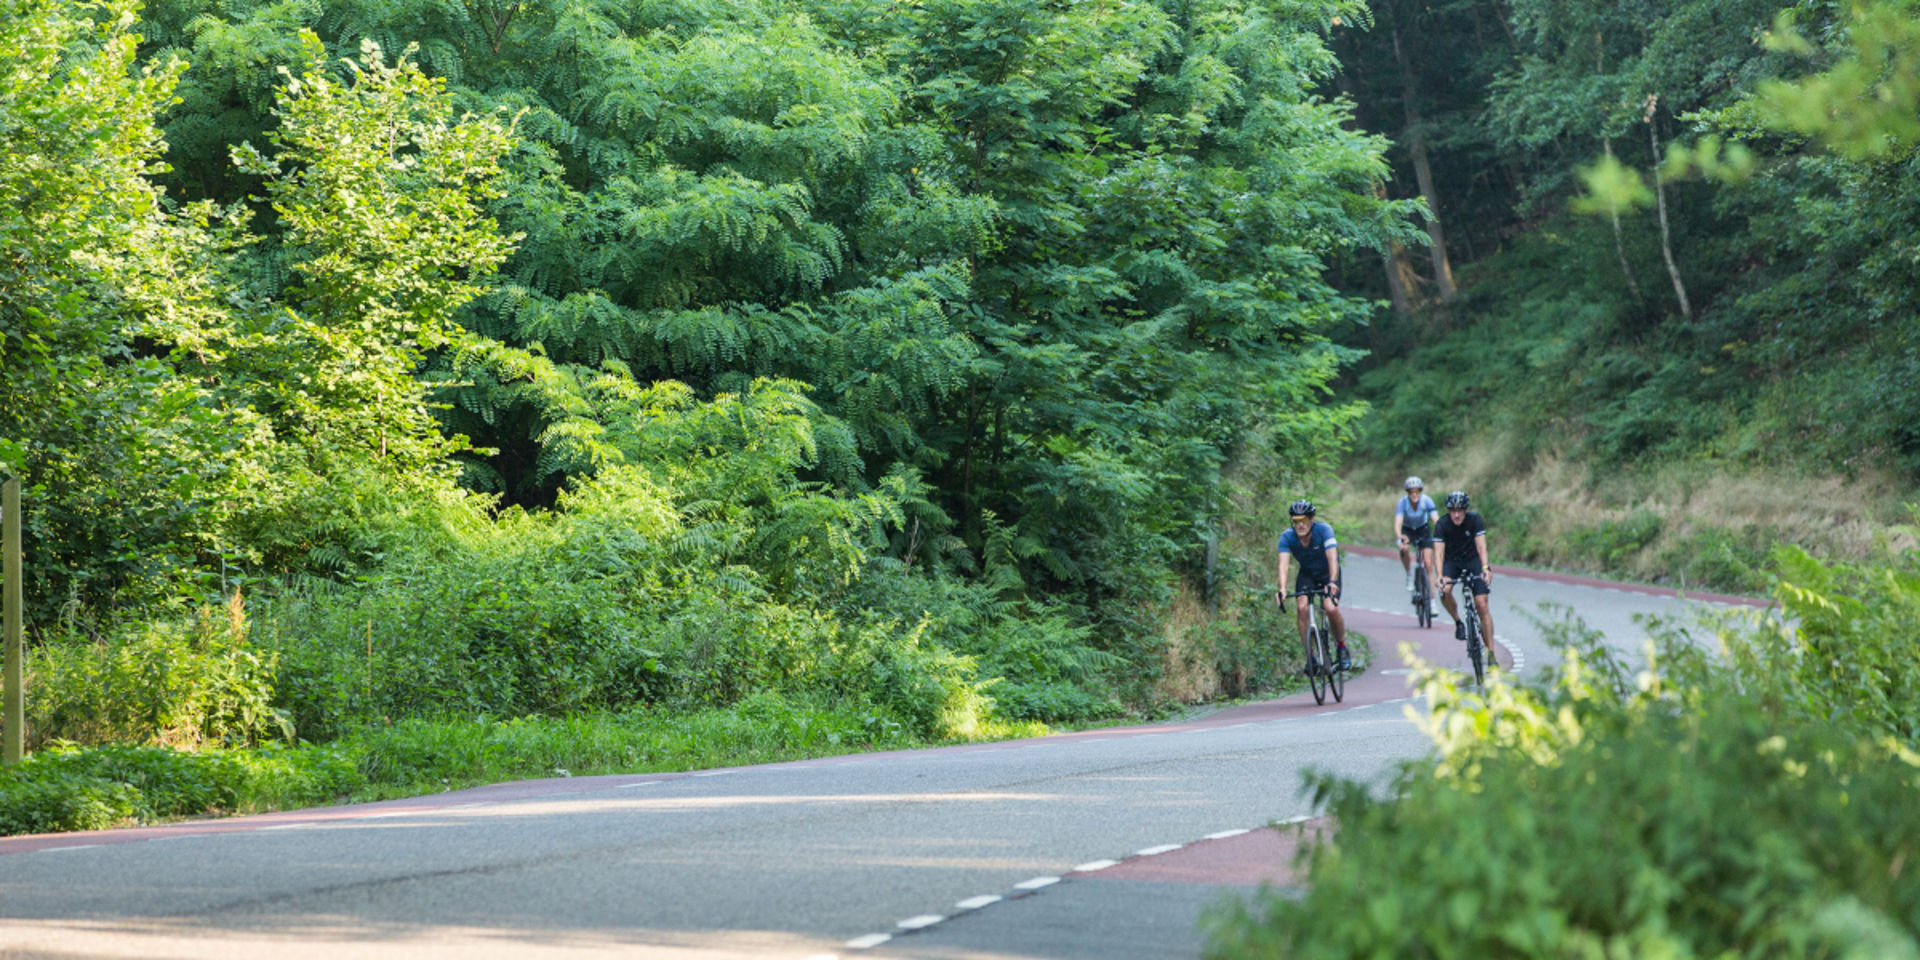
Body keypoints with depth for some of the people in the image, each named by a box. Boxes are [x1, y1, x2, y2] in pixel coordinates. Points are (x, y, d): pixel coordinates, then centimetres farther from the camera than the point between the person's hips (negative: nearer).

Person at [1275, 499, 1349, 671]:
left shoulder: (1323, 530, -29)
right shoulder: (1287, 537, -22)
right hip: (1307, 574, 2)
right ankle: (1310, 655, -11)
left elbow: (1332, 557, -39)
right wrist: (1282, 589, -49)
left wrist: (1333, 582, -56)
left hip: (1328, 573, -2)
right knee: (1302, 608, -22)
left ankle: (1342, 646, 5)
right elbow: (1284, 563, -32)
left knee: (1331, 609, -23)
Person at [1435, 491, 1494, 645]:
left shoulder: (1474, 520, -20)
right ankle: (1458, 623, -2)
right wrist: (1440, 576, -42)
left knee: (1482, 605, -11)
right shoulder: (1442, 525, -20)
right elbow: (1439, 552, -27)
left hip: (1473, 559, -1)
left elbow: (1481, 547, -28)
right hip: (1452, 561, 1)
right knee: (1445, 592, -30)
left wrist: (1485, 568, -45)